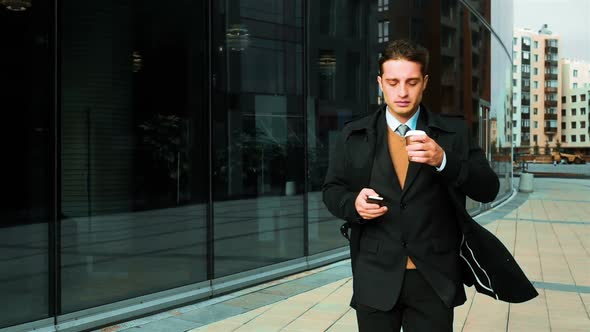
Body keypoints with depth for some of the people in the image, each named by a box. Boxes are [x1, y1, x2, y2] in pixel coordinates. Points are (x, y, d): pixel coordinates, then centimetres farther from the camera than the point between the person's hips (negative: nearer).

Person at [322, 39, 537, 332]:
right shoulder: (353, 135, 4)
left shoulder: (453, 132, 2)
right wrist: (353, 203, -14)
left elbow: (488, 189, -5)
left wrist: (443, 160, -21)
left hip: (435, 279, 0)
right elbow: (331, 190, 8)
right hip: (375, 278, 1)